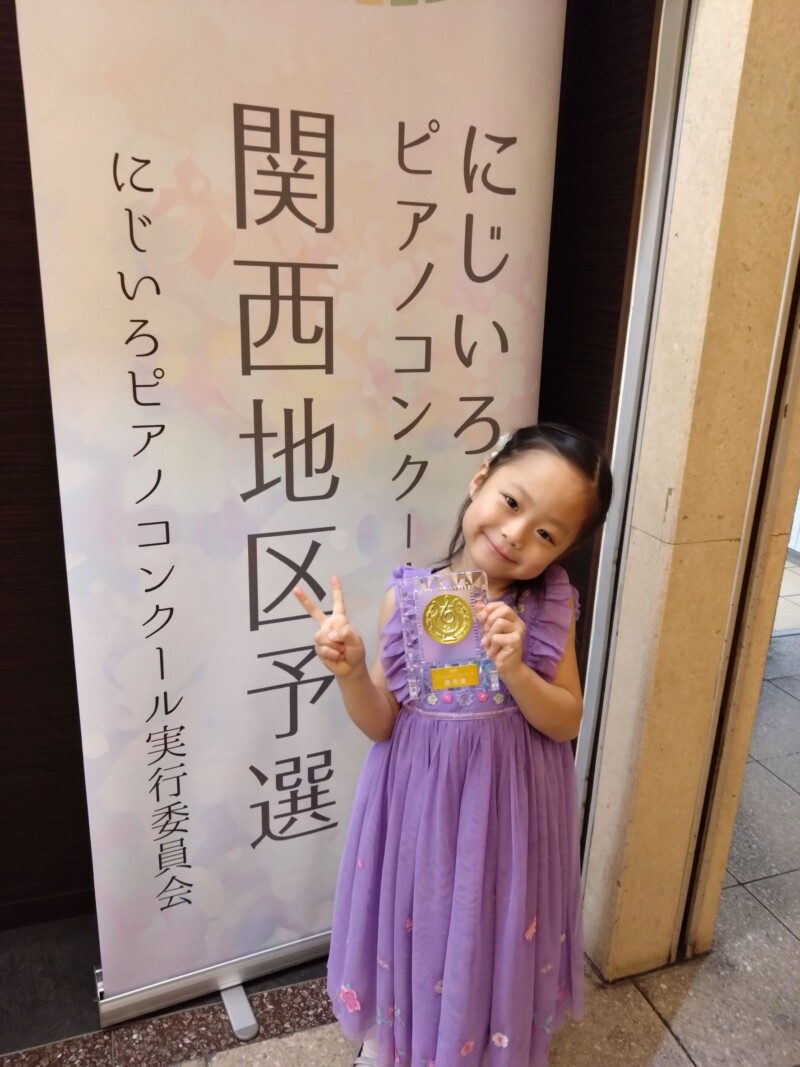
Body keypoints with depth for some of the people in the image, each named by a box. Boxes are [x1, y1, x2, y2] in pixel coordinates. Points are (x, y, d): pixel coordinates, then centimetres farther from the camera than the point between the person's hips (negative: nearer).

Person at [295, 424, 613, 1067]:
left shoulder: (548, 610, -12)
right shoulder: (407, 597, -14)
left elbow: (567, 723, -9)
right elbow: (381, 725, -8)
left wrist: (514, 670, -27)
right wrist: (350, 671, -28)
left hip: (507, 808, 0)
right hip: (421, 805, 1)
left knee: (494, 937, 20)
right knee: (411, 924, 21)